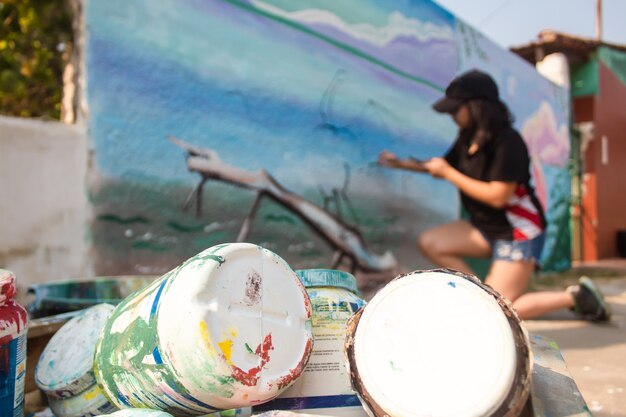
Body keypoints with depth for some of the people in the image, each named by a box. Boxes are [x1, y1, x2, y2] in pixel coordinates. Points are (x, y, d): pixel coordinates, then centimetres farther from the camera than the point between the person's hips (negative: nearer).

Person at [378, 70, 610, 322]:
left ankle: (575, 296, 6)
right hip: (487, 229, 8)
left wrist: (448, 173, -22)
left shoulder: (507, 142, -23)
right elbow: (445, 167, 15)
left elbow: (497, 196, -27)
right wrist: (400, 164, 7)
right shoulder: (468, 138, 0)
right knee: (429, 243, -5)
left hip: (519, 233, -8)